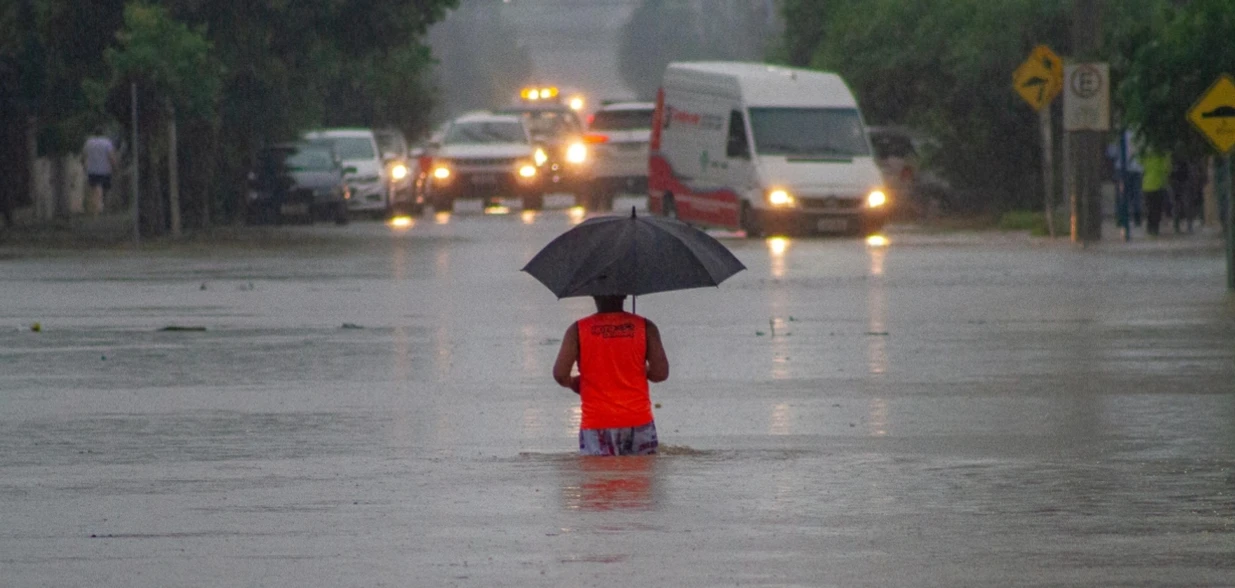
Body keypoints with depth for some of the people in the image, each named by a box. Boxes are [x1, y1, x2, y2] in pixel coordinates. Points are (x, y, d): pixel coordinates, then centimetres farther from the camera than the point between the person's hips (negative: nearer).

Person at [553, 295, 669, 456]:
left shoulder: (578, 330, -2)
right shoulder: (645, 327, 0)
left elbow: (560, 374, -8)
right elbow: (661, 372, -4)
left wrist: (573, 383, 15)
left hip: (597, 426, -1)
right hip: (638, 423, 1)